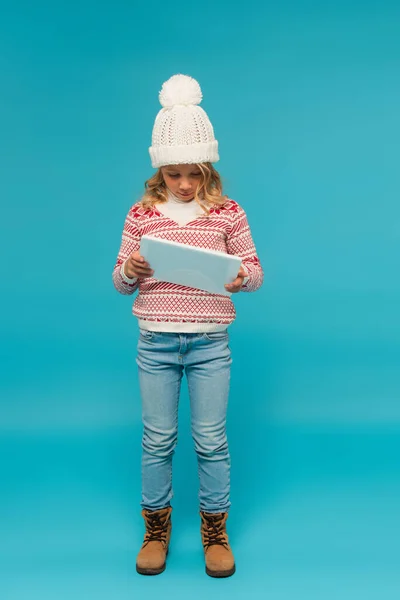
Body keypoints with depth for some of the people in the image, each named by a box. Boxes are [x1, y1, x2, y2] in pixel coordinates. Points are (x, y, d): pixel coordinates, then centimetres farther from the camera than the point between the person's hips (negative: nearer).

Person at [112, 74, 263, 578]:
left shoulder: (228, 213, 1)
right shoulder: (141, 214, 4)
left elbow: (256, 272, 5)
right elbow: (120, 281, 7)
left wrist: (242, 276, -18)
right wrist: (129, 271, -16)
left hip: (210, 342, -1)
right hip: (155, 343, 1)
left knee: (211, 440, 6)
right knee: (157, 439, 10)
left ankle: (215, 531, 27)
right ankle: (156, 529, 30)